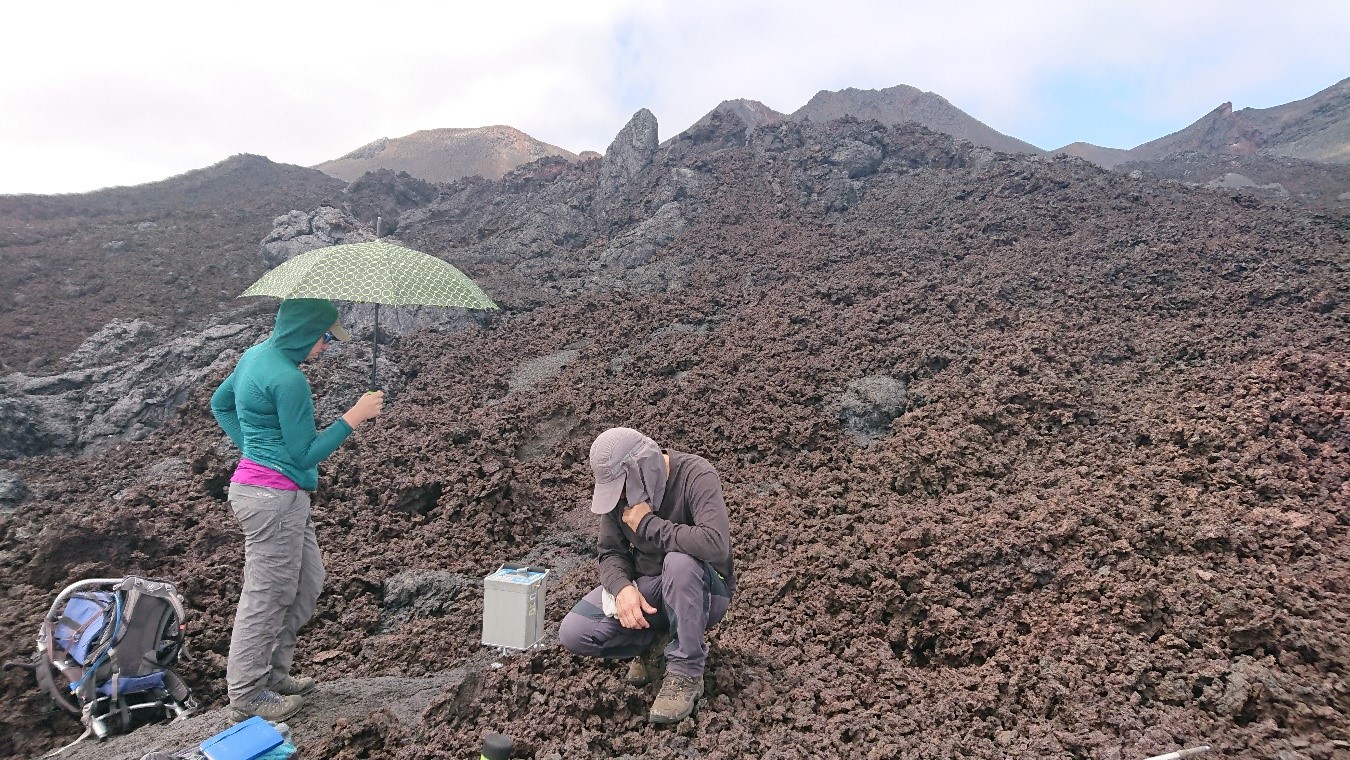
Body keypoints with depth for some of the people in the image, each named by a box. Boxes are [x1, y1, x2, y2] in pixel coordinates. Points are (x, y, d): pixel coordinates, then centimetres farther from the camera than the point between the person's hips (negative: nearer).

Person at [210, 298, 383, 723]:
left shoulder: (255, 355, 9)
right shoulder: (289, 380, -22)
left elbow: (219, 404, 23)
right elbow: (305, 454, -18)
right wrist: (354, 417, -16)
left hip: (254, 482, 10)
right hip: (274, 498, -10)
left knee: (308, 583, 19)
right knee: (266, 597, 4)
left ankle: (272, 673, 32)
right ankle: (247, 697, 21)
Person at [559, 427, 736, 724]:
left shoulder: (696, 476, -24)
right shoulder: (618, 488, -7)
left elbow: (715, 544, -40)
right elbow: (611, 552, -3)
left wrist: (648, 523, -30)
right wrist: (622, 587, -26)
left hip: (702, 592, -4)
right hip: (642, 589, 5)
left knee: (680, 561, -40)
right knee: (572, 634, -15)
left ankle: (686, 673, -19)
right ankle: (655, 638, 9)